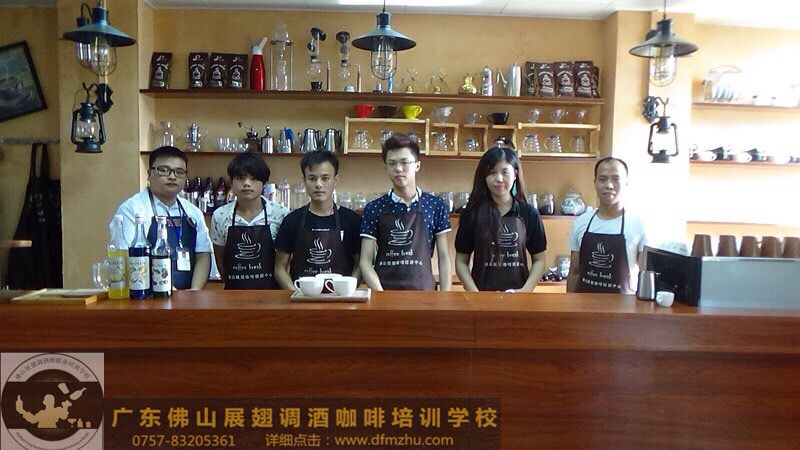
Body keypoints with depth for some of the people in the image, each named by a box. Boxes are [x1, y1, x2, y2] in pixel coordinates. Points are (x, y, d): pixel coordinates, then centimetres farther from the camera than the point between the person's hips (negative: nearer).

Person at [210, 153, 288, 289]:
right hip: (234, 290, 1)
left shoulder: (280, 214, -4)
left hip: (271, 290, -1)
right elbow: (220, 259, 12)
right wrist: (233, 284, 10)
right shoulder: (219, 216, 1)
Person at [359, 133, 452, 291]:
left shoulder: (436, 206, 2)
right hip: (383, 290, 0)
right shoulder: (374, 208, 1)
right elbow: (366, 261, -1)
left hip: (424, 291, 0)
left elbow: (443, 258, 4)